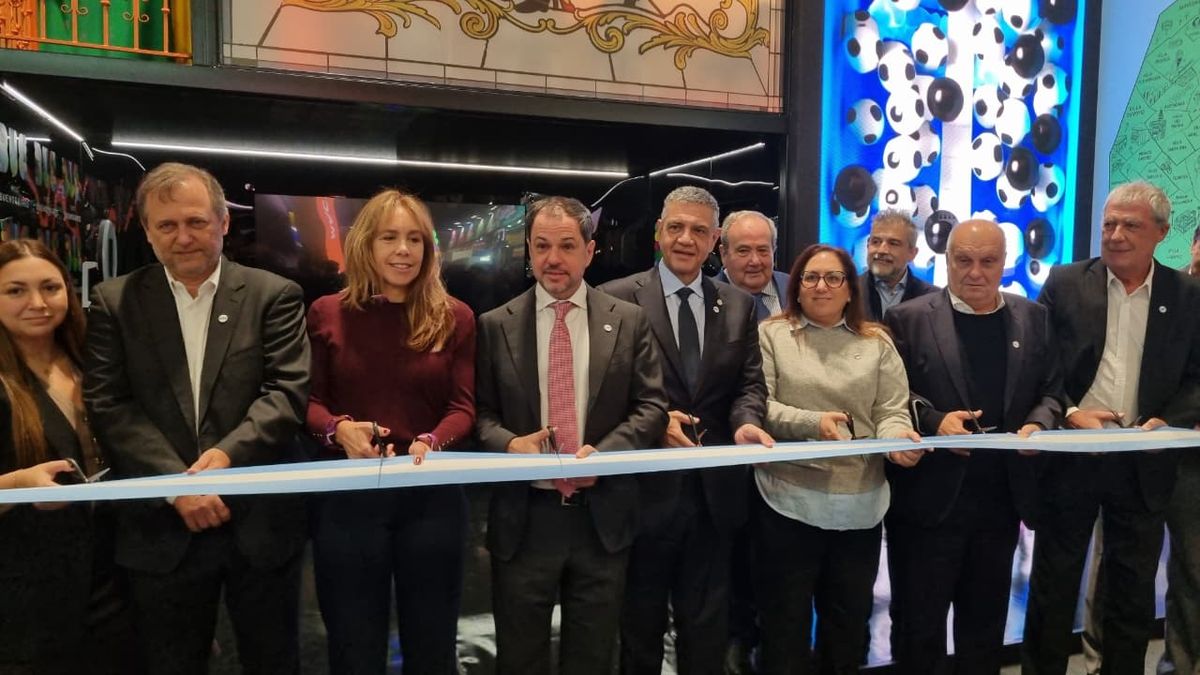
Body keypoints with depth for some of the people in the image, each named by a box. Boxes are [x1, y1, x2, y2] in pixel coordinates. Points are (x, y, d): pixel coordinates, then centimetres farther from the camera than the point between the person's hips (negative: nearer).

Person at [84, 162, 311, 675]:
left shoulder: (274, 295, 0)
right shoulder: (115, 302, 3)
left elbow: (288, 392, -7)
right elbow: (108, 406, -5)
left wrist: (229, 453, -22)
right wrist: (176, 484, -15)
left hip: (259, 523, 0)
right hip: (162, 528, 1)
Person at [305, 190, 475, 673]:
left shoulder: (454, 317, 2)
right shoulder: (328, 313, 1)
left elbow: (463, 406, -2)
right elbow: (309, 400, 2)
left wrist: (431, 442, -22)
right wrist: (337, 429, -19)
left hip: (432, 496, 1)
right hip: (347, 495, 0)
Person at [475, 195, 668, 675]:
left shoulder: (629, 321, 1)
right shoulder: (495, 325, 2)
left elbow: (652, 406, -2)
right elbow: (480, 411, 3)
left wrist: (604, 452, -17)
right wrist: (508, 442, -18)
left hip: (603, 515, 1)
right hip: (523, 516, 0)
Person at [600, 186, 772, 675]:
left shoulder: (739, 306, 8)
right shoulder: (617, 299, -6)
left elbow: (750, 382, 4)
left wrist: (745, 423, -16)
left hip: (715, 489, 4)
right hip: (646, 486, -3)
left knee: (707, 622, 18)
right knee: (641, 620, 16)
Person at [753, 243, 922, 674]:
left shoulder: (876, 343, 8)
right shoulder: (772, 334, 1)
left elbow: (893, 412, 3)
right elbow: (758, 405, -6)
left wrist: (897, 438, -18)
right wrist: (812, 423, -20)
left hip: (860, 504, 3)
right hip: (789, 501, -3)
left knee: (849, 624, 17)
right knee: (786, 623, 9)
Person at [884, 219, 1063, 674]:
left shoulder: (1032, 318, 8)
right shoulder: (909, 319, -5)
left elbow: (1052, 391, 8)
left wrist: (1038, 424, -12)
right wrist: (934, 420, -22)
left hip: (1002, 496, 4)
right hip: (929, 497, -4)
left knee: (987, 620, 19)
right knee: (918, 621, 8)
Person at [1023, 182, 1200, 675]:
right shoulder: (1064, 284, -2)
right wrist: (1067, 413, -16)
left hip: (1144, 463, 2)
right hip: (1070, 455, -1)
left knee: (1133, 591, 15)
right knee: (1053, 582, 10)